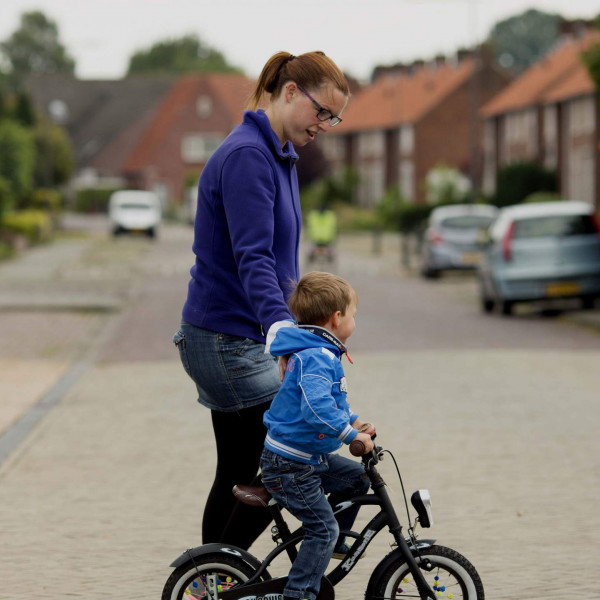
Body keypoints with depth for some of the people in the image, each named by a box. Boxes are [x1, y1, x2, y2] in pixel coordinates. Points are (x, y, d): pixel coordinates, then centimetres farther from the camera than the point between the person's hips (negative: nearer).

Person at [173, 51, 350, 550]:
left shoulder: (280, 155, 15)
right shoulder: (246, 156, -18)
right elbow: (252, 258, -28)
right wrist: (280, 327, -41)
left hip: (231, 340, 10)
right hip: (228, 341, -10)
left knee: (238, 474, 12)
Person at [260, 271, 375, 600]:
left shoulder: (318, 352, 11)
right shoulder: (317, 357, -24)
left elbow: (331, 401, 26)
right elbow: (317, 407, -39)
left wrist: (354, 422, 15)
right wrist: (352, 435, -32)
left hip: (308, 457, 10)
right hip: (290, 466, -10)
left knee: (356, 476, 20)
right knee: (323, 528, -8)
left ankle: (333, 542, 29)